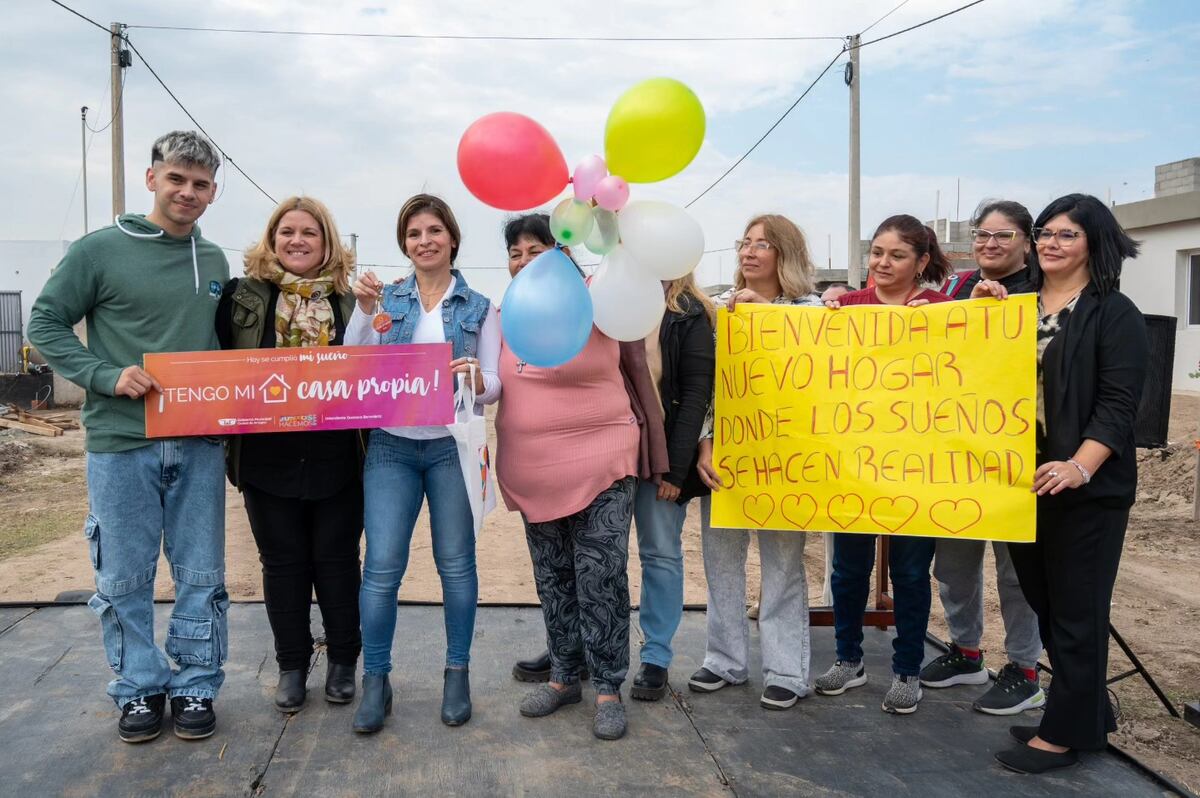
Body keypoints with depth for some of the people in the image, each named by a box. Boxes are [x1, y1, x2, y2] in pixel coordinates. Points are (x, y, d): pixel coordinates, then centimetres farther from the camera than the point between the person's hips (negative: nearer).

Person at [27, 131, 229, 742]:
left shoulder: (214, 261, 10)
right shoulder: (100, 250, -3)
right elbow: (46, 324, -1)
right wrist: (106, 376, -14)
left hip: (199, 446, 3)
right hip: (120, 444, -3)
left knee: (201, 576, 8)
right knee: (124, 580, 7)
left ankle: (196, 686, 23)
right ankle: (141, 688, 24)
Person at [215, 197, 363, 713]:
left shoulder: (351, 302, 4)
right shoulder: (243, 297, 3)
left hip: (336, 461, 0)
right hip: (267, 458, 1)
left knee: (336, 560, 9)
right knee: (283, 562, 11)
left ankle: (343, 661, 26)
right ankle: (292, 666, 26)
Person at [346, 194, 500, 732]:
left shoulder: (479, 307, 6)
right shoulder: (386, 298, 9)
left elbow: (495, 385, 1)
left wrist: (477, 380, -21)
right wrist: (363, 310, -11)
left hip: (452, 445, -1)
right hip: (391, 445, 1)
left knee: (456, 562, 5)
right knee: (381, 566, -3)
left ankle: (457, 674, 20)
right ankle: (375, 680, 11)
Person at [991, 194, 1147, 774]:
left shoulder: (1115, 314, -6)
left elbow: (1117, 405, -13)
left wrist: (1078, 468, -25)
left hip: (1085, 487, -6)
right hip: (1023, 479, 7)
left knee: (1076, 611, 3)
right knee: (1044, 604, 14)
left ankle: (1065, 733, 16)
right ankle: (1090, 716, 31)